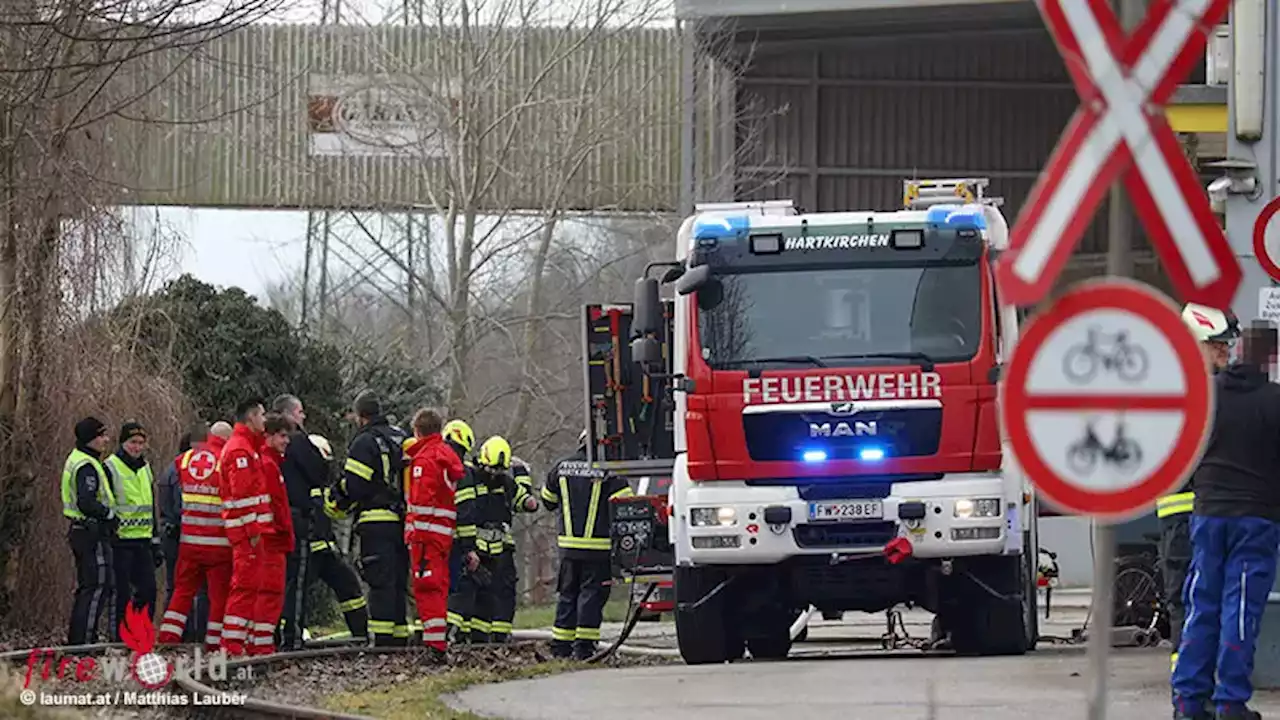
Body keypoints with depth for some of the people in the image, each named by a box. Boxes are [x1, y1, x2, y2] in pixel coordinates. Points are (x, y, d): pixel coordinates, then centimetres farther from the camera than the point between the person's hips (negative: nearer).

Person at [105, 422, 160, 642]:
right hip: (120, 540, -7)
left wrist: (156, 544, 21)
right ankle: (118, 638, -1)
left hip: (142, 541, 7)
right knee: (121, 593, -6)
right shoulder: (111, 468, -5)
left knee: (148, 590, 2)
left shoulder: (145, 469, 18)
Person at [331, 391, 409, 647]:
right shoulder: (402, 441, 16)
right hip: (402, 523, 7)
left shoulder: (364, 442, -7)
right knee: (399, 583, 11)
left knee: (381, 581, -10)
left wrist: (337, 503, 7)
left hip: (376, 522, -7)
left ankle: (383, 639, -15)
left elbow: (352, 486, -10)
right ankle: (400, 637, 10)